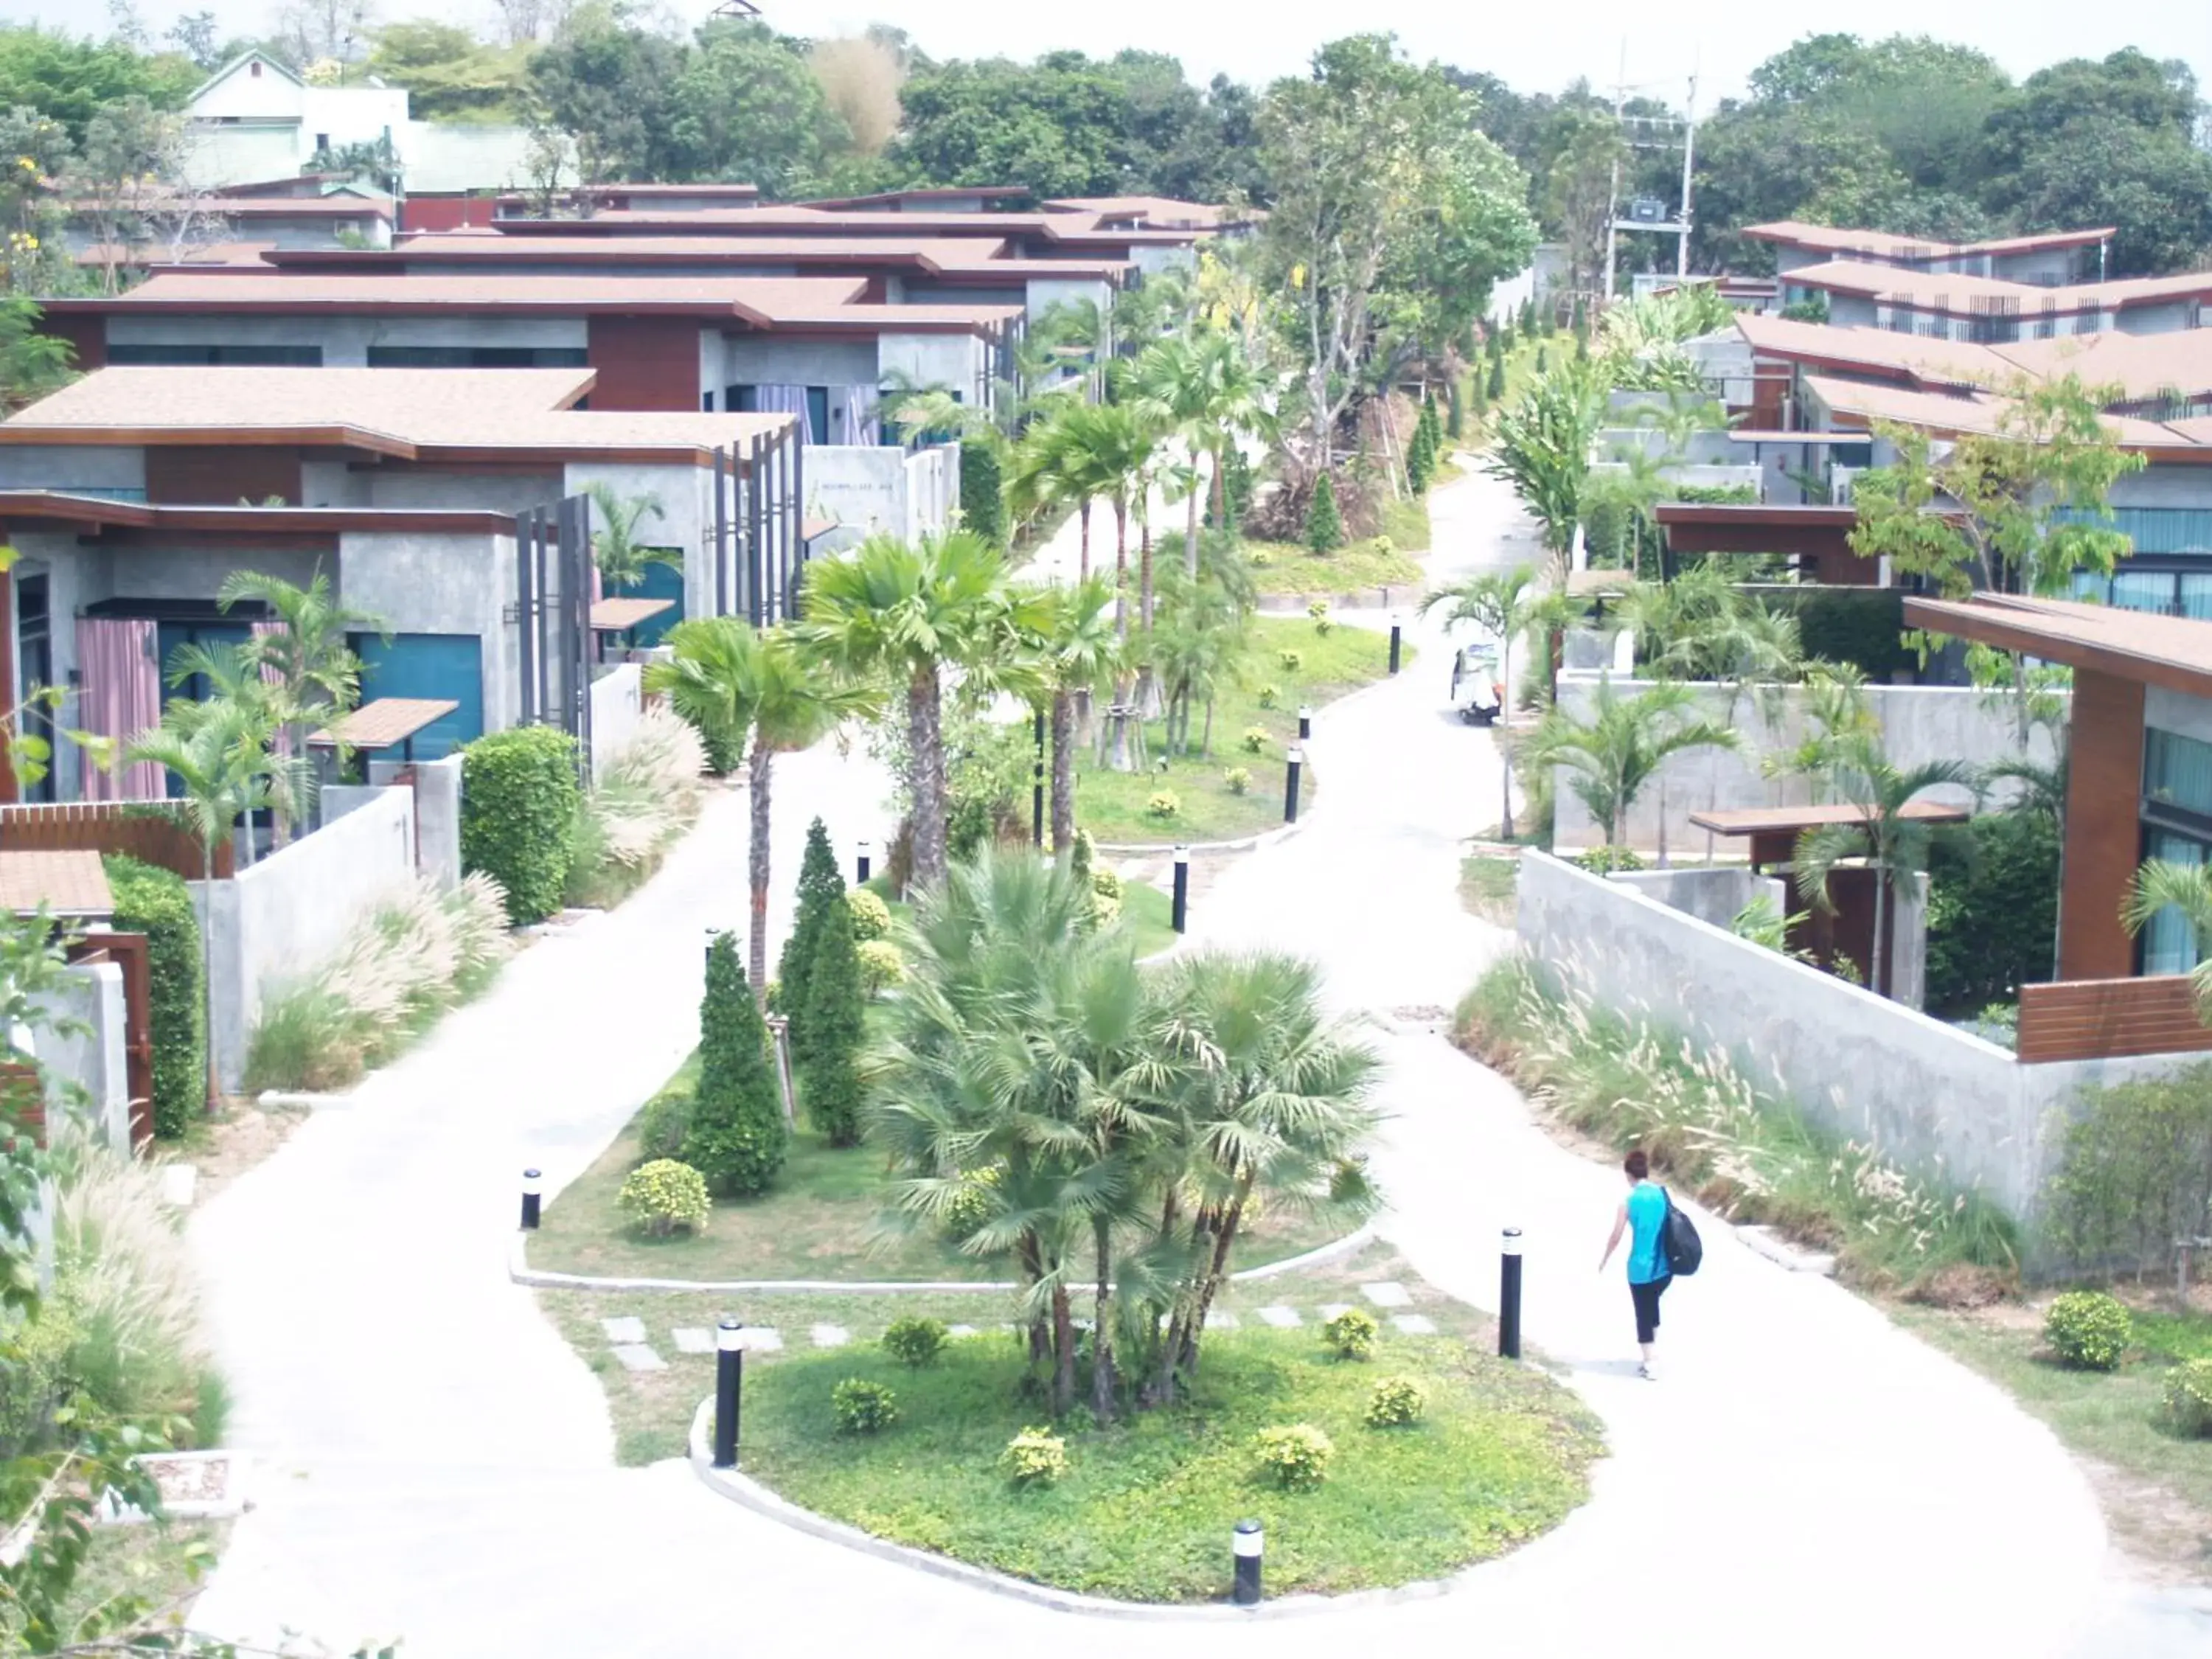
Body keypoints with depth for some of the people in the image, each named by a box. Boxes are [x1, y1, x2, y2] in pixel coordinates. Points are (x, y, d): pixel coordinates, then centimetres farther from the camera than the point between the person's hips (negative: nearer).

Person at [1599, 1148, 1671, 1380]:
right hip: (1664, 1267, 4)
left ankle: (1650, 1366, 14)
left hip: (1641, 1268, -4)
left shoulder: (1629, 1201, -12)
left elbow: (1616, 1238, -8)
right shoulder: (1662, 1193, -1)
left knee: (1643, 1314, 10)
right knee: (1652, 1307, 25)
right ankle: (1652, 1357, 33)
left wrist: (1604, 1261, 8)